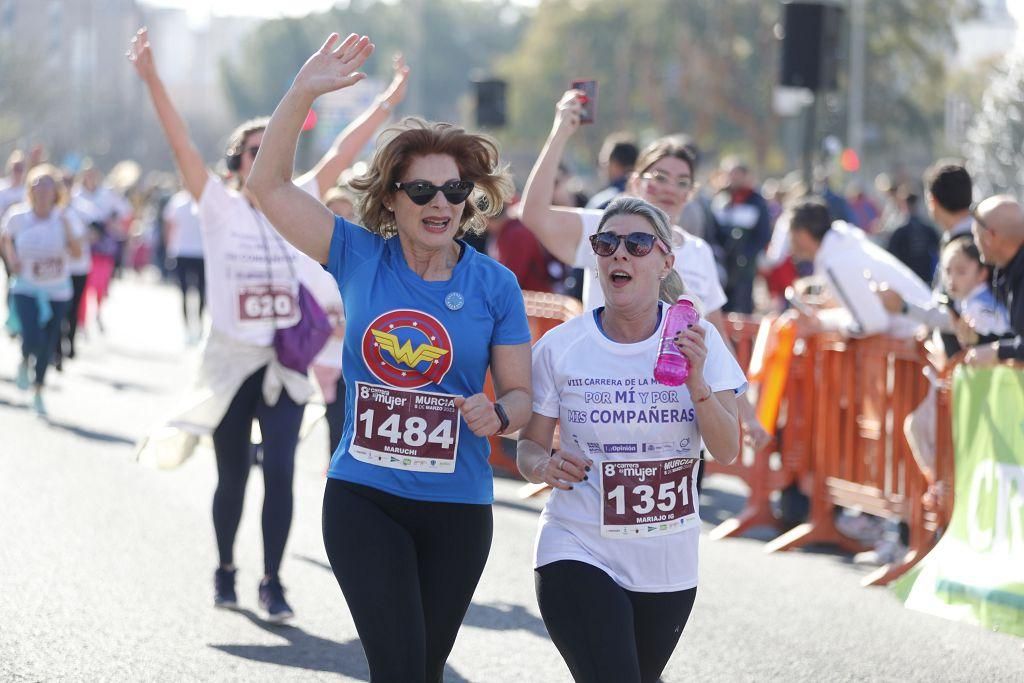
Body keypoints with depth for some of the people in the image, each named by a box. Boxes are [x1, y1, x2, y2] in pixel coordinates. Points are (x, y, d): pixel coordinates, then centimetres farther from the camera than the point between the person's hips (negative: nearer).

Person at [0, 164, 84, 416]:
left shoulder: (65, 219, -6)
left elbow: (77, 253, -10)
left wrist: (67, 229, -23)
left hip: (57, 292, 1)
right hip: (26, 290, -1)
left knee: (48, 345, 5)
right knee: (34, 339, -20)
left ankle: (38, 392, 27)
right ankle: (24, 362, 16)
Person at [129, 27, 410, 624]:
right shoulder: (220, 208, -1)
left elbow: (344, 152, 5)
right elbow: (182, 144, -11)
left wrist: (389, 102, 4)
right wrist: (152, 80, -21)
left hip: (285, 364, 1)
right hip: (231, 364, -1)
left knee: (280, 472, -9)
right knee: (232, 477, 9)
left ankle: (273, 584, -2)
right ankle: (226, 571, 30)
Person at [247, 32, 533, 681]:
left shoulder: (495, 285, -3)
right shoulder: (360, 257, -2)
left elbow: (521, 395, 2)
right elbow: (270, 185, -3)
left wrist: (497, 414, -21)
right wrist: (302, 93, -14)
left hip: (456, 506, 1)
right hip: (363, 498, -1)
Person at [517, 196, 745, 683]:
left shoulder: (698, 340, -3)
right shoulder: (560, 346, -7)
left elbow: (727, 452, -7)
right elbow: (529, 445, 2)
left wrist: (696, 382, -23)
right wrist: (542, 465, -21)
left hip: (668, 563, 3)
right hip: (579, 552, -3)